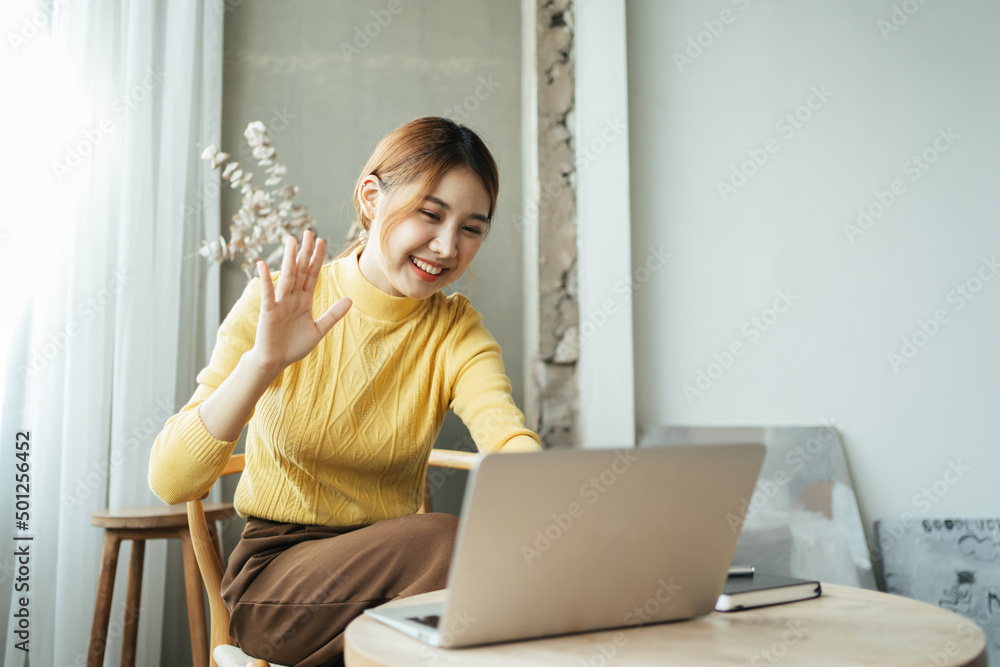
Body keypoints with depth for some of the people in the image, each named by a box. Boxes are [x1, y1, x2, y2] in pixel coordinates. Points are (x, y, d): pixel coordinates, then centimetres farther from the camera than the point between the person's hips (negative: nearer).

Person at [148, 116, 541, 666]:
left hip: (393, 564, 4)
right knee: (442, 539, -29)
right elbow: (170, 482, -18)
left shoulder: (456, 330, -1)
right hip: (277, 569, -3)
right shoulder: (276, 305, -9)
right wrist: (263, 362, -33)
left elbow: (508, 439, -22)